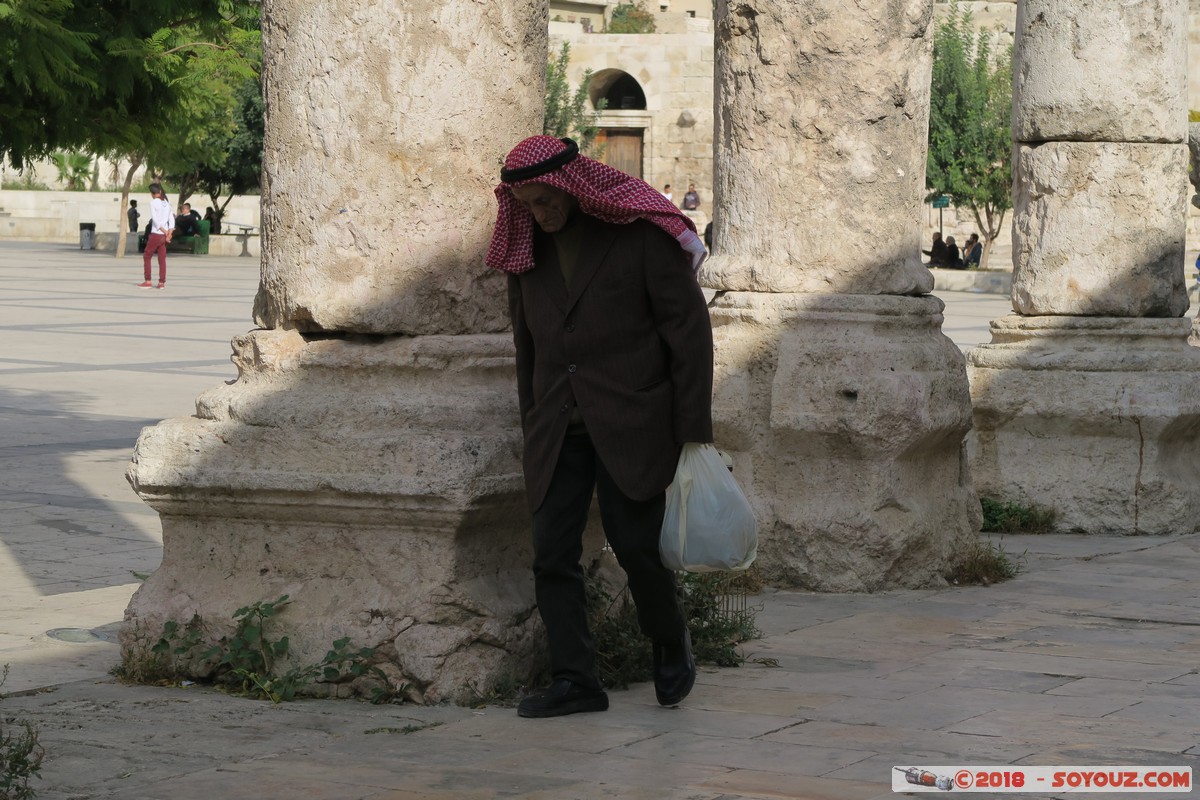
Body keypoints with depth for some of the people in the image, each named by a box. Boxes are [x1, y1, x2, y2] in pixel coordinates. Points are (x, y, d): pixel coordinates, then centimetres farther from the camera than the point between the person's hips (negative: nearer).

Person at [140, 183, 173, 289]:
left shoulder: (153, 202, -8)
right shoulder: (167, 204, 11)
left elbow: (155, 219, -15)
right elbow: (172, 220, 5)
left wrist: (165, 232, -11)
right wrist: (169, 234, -3)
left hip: (156, 234, -6)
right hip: (165, 236, 6)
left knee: (146, 256, 6)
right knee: (162, 259, 8)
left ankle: (148, 281, 4)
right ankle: (162, 282, 5)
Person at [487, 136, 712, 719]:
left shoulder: (641, 232, -8)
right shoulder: (525, 246, 9)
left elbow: (689, 329, -7)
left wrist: (693, 432, -10)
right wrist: (531, 429, 17)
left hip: (630, 423, -5)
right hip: (557, 426, 5)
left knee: (636, 543, -8)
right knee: (552, 554, -2)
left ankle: (672, 643, 19)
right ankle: (575, 681, 5)